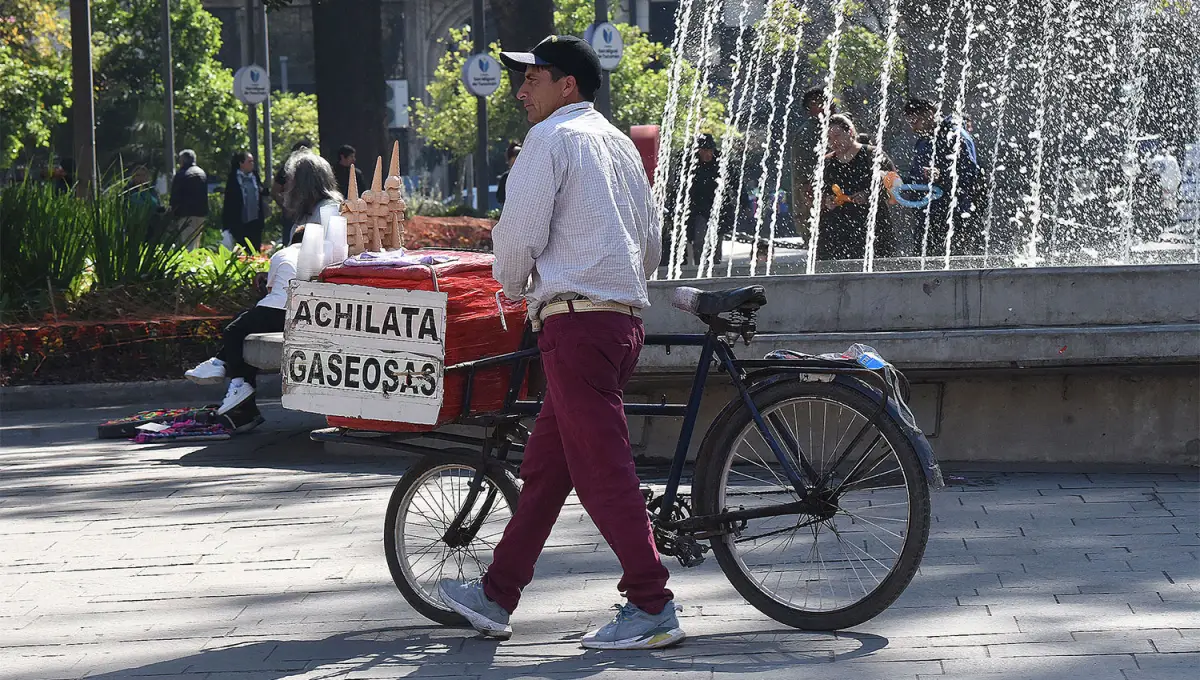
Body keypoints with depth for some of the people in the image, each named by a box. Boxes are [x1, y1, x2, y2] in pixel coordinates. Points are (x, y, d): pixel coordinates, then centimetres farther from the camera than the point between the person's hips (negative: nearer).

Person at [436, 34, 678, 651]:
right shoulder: (619, 143, 21)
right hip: (624, 316, 10)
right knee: (545, 463, 13)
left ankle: (652, 609, -8)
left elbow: (520, 231, -11)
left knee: (601, 469, -8)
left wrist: (514, 284, 8)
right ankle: (496, 596, 20)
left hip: (575, 317, -10)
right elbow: (650, 243, 24)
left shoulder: (552, 137, -6)